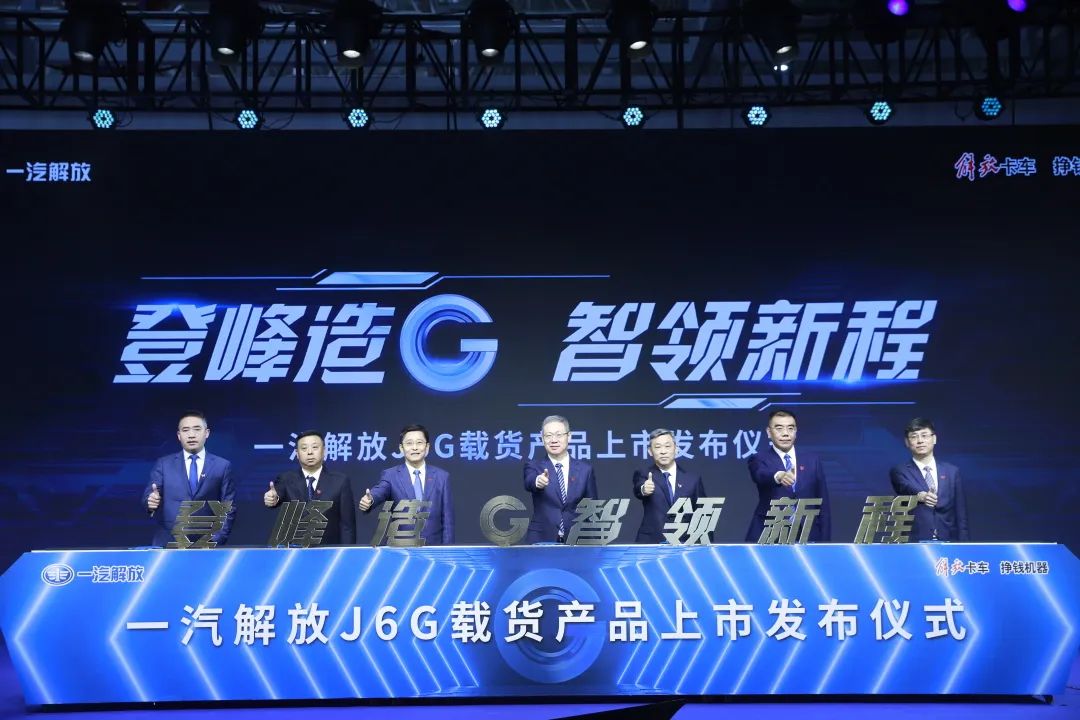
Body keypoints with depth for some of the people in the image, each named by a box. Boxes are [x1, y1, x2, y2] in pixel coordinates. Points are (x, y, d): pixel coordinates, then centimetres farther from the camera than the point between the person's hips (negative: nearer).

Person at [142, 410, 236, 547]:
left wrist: (217, 540, -7)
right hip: (168, 542, 1)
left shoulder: (222, 466, 4)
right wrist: (151, 501, -22)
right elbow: (147, 496, 0)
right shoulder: (163, 464, 7)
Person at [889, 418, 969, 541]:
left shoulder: (952, 471, 13)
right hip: (914, 541, -2)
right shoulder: (899, 472, 5)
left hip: (948, 540, 2)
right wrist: (921, 495, -39)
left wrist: (962, 545, 3)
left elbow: (961, 514, 12)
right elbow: (907, 488, -17)